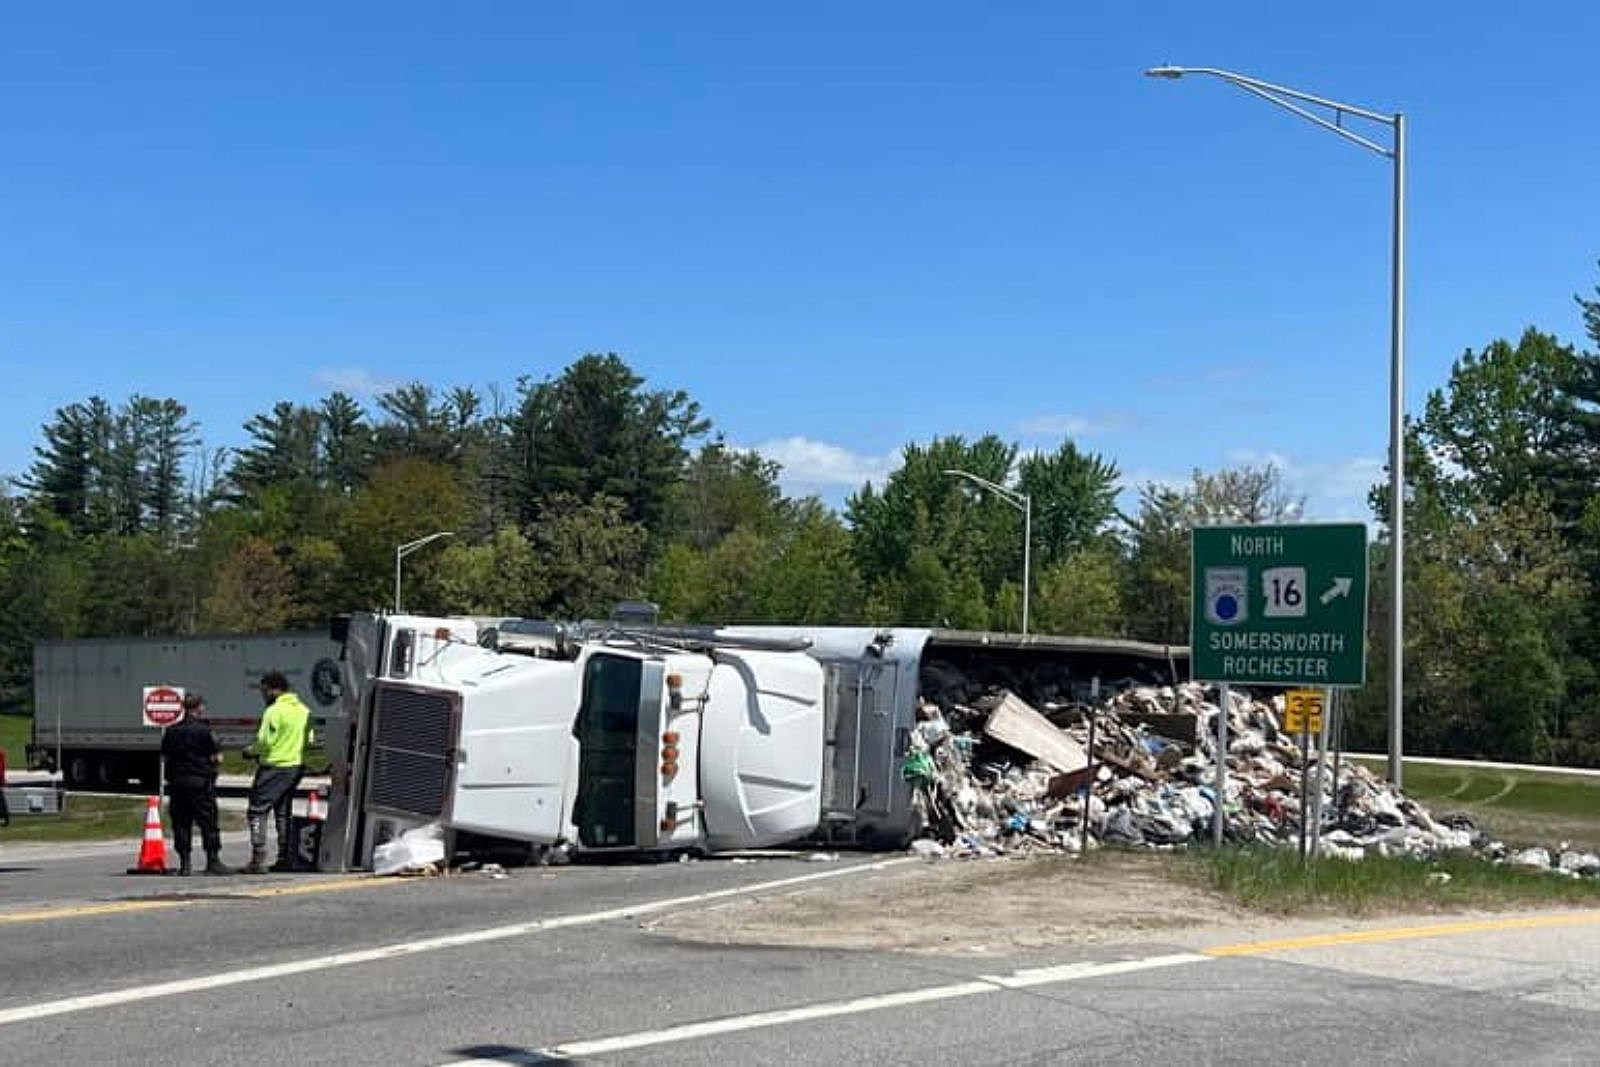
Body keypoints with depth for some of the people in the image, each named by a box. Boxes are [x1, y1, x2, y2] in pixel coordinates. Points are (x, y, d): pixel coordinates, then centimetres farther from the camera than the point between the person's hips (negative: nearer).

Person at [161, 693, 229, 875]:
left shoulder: (171, 731, 6)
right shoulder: (204, 730, -9)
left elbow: (164, 757, 10)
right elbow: (217, 757, -8)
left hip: (177, 781, 5)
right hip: (200, 782, -5)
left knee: (181, 823, 8)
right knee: (208, 823, 0)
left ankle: (184, 863, 7)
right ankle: (213, 861, -2)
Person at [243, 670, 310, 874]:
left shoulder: (274, 711, -14)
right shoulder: (304, 710, 10)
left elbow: (265, 741, -18)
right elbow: (308, 740, 14)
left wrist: (251, 750, 1)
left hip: (274, 767, -8)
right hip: (296, 765, 8)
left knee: (258, 810, -3)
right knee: (283, 812, 16)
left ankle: (258, 859, -11)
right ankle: (285, 858, 15)